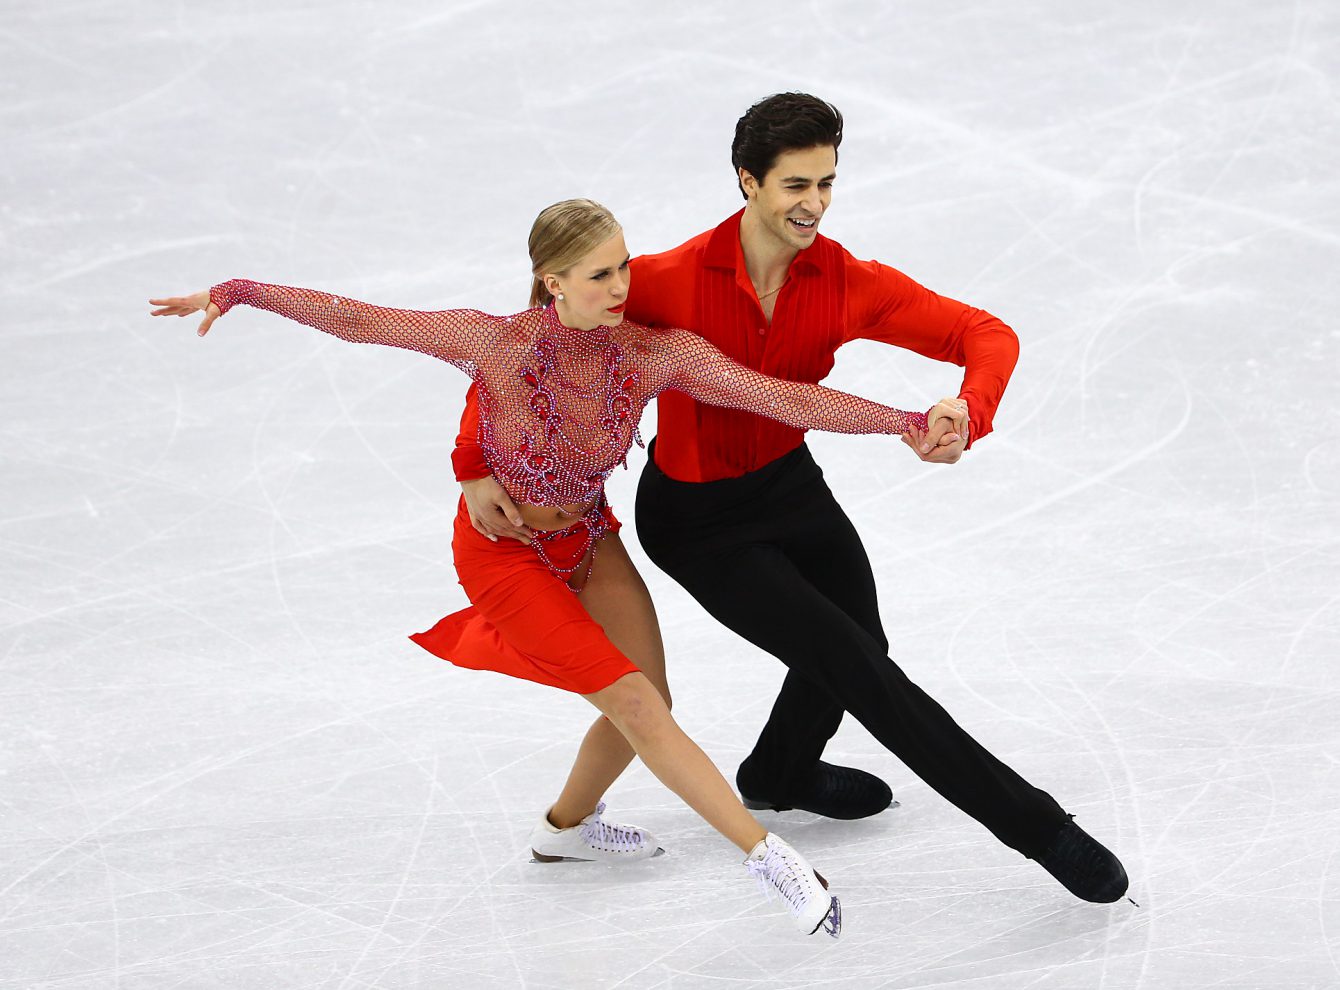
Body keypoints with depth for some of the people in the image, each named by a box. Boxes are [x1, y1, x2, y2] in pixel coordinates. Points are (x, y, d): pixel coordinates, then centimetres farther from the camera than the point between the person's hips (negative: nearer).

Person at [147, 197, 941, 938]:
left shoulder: (658, 354, -24)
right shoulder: (499, 344, -32)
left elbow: (785, 399, -26)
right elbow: (356, 319, -25)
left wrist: (910, 423, -34)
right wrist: (235, 294, -25)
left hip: (585, 534, 5)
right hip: (503, 551, -5)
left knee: (651, 704, 7)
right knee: (635, 703, -12)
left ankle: (567, 825, 37)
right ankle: (768, 855, -6)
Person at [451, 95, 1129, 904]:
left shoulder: (847, 283, -17)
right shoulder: (675, 281, -29)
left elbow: (988, 336, -18)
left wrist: (968, 413, -40)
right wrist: (476, 467, -28)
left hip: (789, 482, 6)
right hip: (696, 521, -6)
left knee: (857, 648, 22)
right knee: (855, 667, -9)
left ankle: (780, 774, 56)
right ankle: (1036, 826, -3)